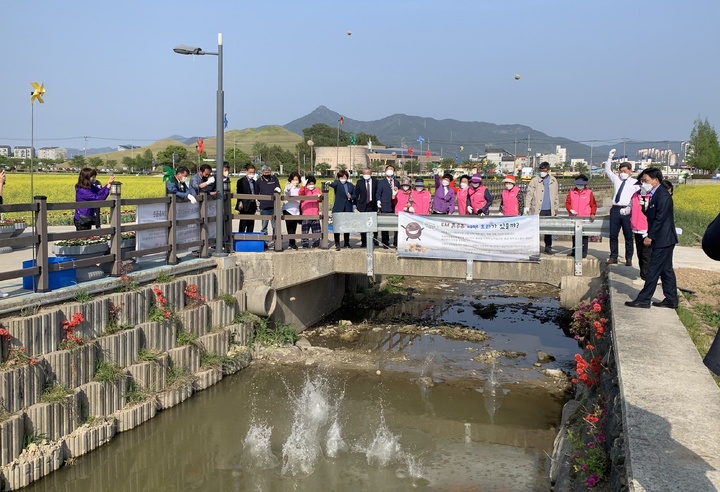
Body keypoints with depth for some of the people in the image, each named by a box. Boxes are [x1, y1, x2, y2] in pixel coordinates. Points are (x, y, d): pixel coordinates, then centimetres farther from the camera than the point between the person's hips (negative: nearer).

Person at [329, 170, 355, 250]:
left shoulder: (351, 185, 14)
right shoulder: (337, 183, 1)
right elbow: (333, 184, -23)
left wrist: (351, 197, -4)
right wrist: (330, 184, -46)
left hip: (348, 209, 4)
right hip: (338, 209, -4)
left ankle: (346, 243, 21)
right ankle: (337, 244, 2)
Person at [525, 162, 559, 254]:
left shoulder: (553, 180, 10)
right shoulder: (535, 180, -2)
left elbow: (556, 195, 17)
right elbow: (529, 193, -4)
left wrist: (556, 207, 16)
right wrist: (527, 206, -13)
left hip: (549, 210, 3)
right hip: (537, 209, -3)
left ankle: (548, 247, 17)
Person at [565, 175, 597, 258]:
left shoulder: (589, 192, 3)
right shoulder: (571, 192, 10)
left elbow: (593, 204, 2)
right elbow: (567, 203, 8)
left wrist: (592, 213, -12)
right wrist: (570, 210, -11)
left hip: (585, 218, -3)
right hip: (574, 218, 3)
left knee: (584, 236, -3)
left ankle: (584, 252, 0)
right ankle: (574, 251, 19)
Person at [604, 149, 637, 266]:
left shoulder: (634, 182, 0)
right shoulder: (616, 179, 16)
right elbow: (607, 170, 22)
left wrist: (629, 208, -17)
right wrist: (610, 158, 11)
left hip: (627, 211, -4)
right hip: (615, 209, 4)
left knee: (628, 236, 3)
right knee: (613, 235, 5)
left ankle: (629, 258, 9)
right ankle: (613, 257, 12)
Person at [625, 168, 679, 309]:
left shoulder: (663, 195, -16)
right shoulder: (655, 194, 13)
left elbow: (660, 218, -20)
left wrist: (650, 236, -18)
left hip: (663, 239, -10)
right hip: (662, 240, 10)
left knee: (653, 270, -5)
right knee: (666, 270, 13)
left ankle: (643, 299, -1)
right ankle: (671, 300, 18)